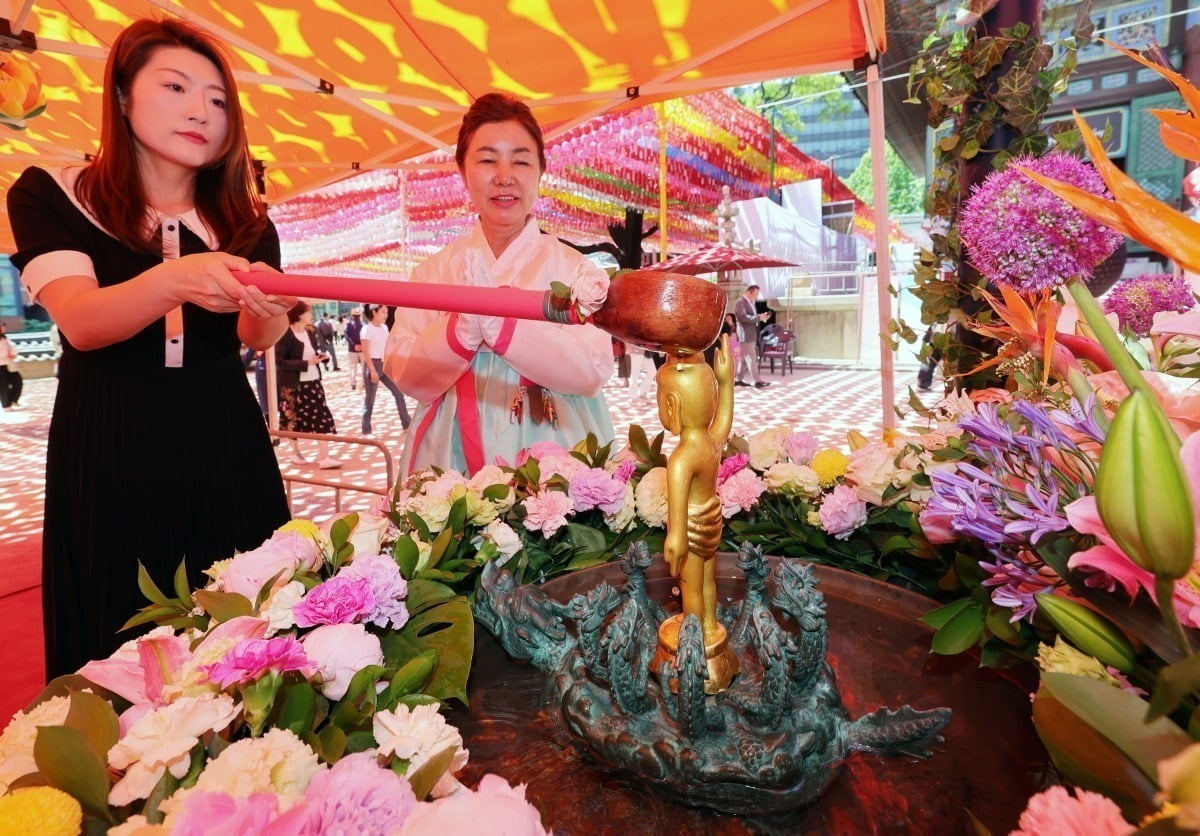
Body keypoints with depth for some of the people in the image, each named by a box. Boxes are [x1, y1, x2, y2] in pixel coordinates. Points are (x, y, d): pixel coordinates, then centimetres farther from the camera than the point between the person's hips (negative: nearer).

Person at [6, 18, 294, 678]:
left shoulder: (246, 220, 7)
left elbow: (256, 338, -7)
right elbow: (82, 322, -16)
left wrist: (270, 309, -30)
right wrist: (174, 281, -35)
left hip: (224, 453, 2)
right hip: (107, 455, -1)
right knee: (121, 652, 6)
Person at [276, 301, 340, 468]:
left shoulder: (311, 332, 8)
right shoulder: (285, 335, -14)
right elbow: (279, 362, -18)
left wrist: (320, 357, -4)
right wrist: (306, 363, -22)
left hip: (313, 382, 6)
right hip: (293, 385, -6)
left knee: (323, 418, -3)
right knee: (294, 419, 9)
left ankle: (324, 457, -2)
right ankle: (296, 453, 28)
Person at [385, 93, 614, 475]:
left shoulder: (575, 270, 0)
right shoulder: (433, 271, 5)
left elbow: (592, 371, -12)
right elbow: (407, 377, -3)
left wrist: (497, 321, -20)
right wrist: (462, 327, -19)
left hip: (554, 464, -1)